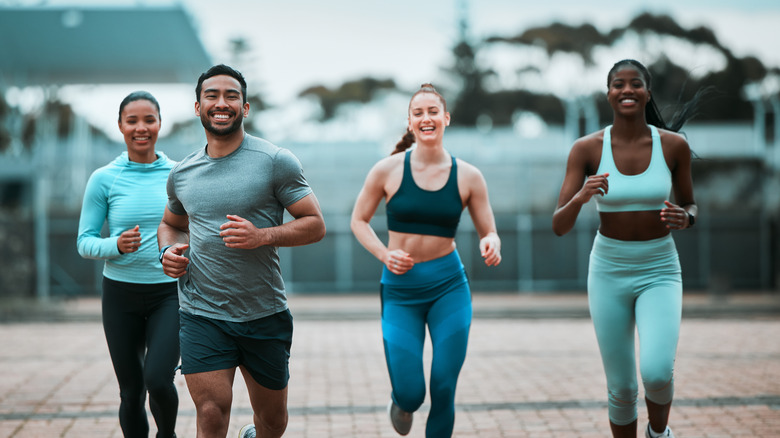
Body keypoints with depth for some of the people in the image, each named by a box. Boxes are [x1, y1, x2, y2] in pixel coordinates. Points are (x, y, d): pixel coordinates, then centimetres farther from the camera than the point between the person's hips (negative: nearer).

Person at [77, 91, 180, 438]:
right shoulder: (104, 179, -1)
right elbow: (84, 242, 0)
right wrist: (116, 246, -19)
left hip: (169, 292, 0)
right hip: (121, 294, 1)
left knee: (158, 380, -17)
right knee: (131, 391, 6)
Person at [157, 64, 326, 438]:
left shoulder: (276, 162, -6)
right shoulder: (182, 173, 6)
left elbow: (315, 225, -6)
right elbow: (171, 224, 24)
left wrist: (261, 236, -22)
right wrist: (169, 251, 1)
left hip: (265, 313, -1)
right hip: (202, 314, 1)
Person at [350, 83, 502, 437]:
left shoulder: (468, 177, -1)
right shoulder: (388, 170, -4)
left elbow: (489, 233, 4)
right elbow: (359, 221, 6)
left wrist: (491, 245, -20)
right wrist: (384, 254, -12)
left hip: (449, 287, 1)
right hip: (400, 290, -1)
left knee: (444, 389, -4)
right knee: (410, 394, -6)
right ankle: (402, 402, 34)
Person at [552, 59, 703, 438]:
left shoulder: (674, 144, -6)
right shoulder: (587, 148, -8)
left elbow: (690, 206, 9)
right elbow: (559, 226, -10)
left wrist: (684, 218, -15)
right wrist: (580, 197, -31)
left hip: (659, 271, 0)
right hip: (609, 272, 1)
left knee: (657, 373, -20)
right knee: (621, 389, 5)